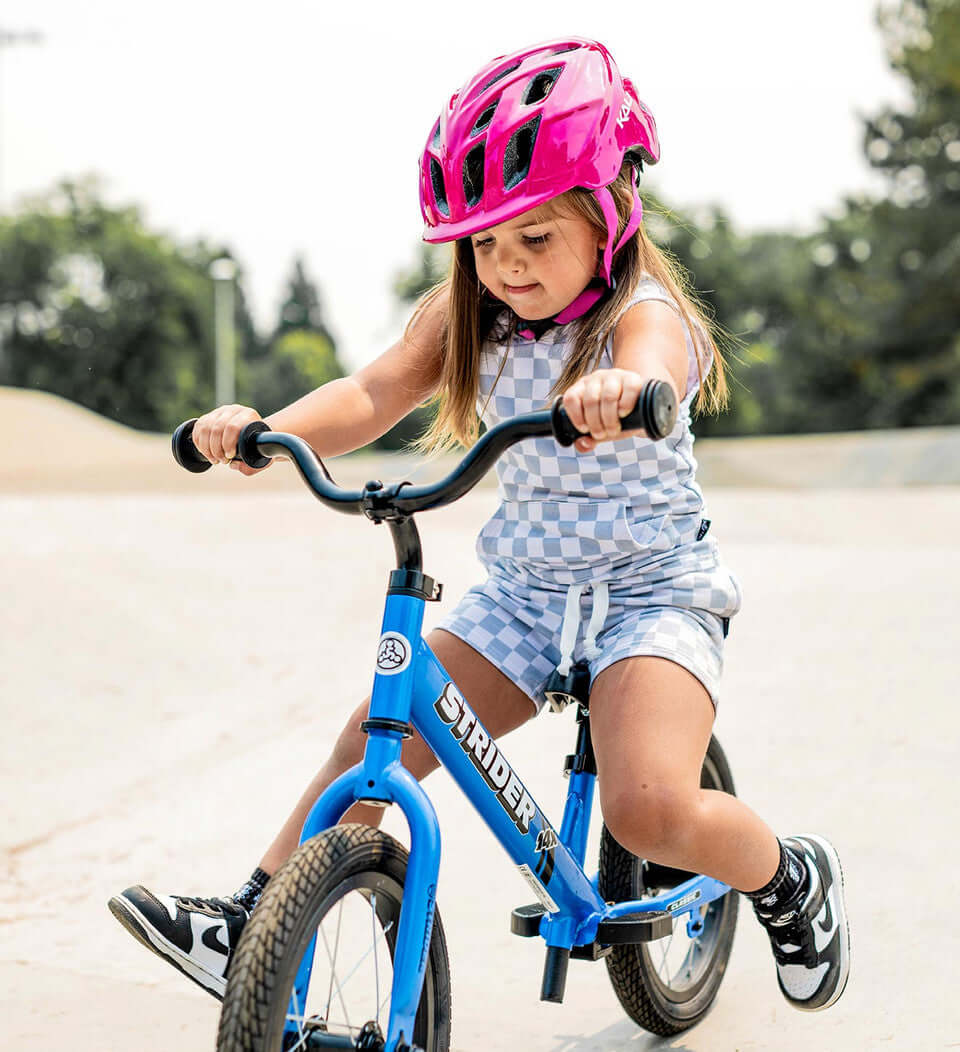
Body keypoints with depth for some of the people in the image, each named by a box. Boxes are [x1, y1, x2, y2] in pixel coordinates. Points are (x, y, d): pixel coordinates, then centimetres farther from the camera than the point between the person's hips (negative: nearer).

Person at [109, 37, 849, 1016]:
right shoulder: (468, 317, 2)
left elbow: (652, 375, -40)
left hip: (652, 587, -5)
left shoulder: (644, 313, -15)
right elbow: (373, 392, -12)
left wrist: (618, 393, -65)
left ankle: (792, 879, 8)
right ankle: (248, 929, 2)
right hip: (523, 589, 6)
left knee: (650, 805, -23)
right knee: (376, 734, -8)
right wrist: (265, 427, -33)